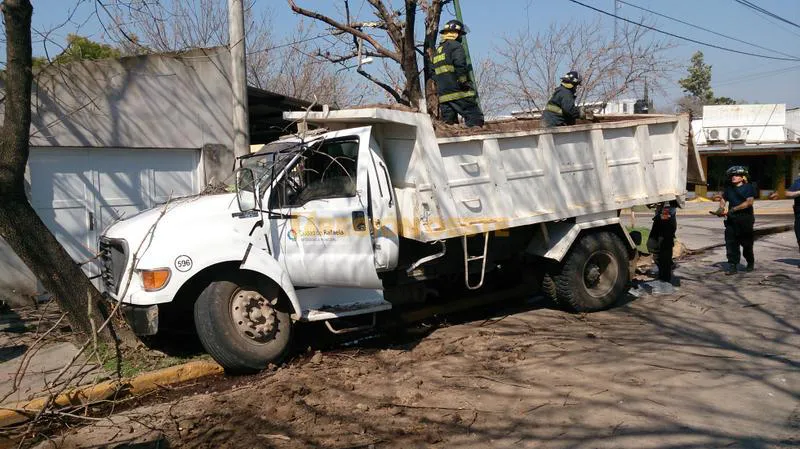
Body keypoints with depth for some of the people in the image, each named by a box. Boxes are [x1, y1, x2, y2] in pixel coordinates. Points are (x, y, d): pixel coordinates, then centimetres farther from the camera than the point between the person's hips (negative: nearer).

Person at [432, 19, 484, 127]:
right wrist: (465, 83, -12)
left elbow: (434, 74, 21)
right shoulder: (456, 46, -3)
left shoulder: (437, 51, 21)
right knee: (475, 118, -8)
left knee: (448, 123, 9)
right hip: (459, 94, -8)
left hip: (443, 95, 8)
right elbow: (460, 66, -18)